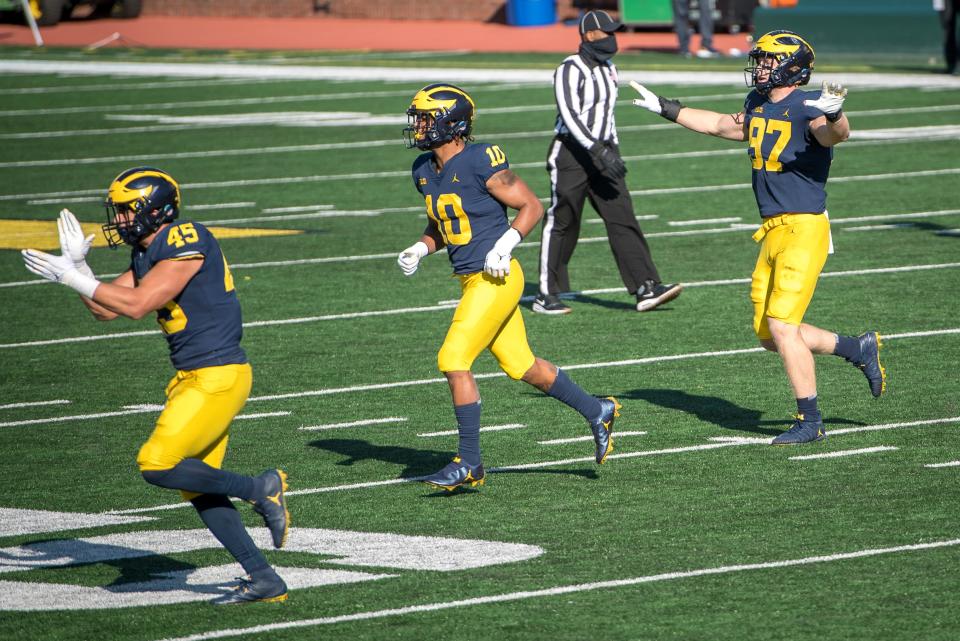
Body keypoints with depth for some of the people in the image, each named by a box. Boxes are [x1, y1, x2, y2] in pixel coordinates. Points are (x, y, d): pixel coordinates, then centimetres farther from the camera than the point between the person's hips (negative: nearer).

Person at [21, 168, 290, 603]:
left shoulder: (186, 241, -16)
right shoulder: (148, 255, 13)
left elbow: (136, 305, -21)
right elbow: (105, 309, 17)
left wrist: (72, 276, -17)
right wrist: (78, 266, 4)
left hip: (217, 376, -10)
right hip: (194, 378, 10)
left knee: (157, 466, -15)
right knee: (196, 488, 9)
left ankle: (262, 490, -1)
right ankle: (264, 579, 14)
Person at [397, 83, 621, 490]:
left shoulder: (480, 163, -17)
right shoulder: (424, 171, 7)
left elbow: (532, 206, -10)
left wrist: (506, 243, -23)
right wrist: (419, 250, 3)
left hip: (496, 278, -9)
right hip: (472, 282, 9)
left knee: (454, 361, -12)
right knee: (522, 367, 16)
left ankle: (469, 463, -4)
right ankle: (597, 411, 33)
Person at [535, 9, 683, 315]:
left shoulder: (607, 69, 12)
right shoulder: (570, 70, -15)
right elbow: (570, 117, -24)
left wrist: (614, 149, 21)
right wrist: (598, 152, -30)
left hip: (600, 152, 8)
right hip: (571, 153, -8)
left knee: (623, 220, -1)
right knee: (562, 224, 0)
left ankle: (646, 288, -5)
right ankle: (546, 295, 9)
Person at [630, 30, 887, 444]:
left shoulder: (806, 107, -15)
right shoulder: (758, 105, 10)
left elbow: (835, 134, -36)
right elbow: (724, 126, 30)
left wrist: (835, 114, -58)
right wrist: (666, 109, 36)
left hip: (804, 228, -9)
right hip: (772, 233, 9)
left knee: (781, 326, -11)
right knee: (769, 335, 12)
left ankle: (809, 421, 1)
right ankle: (860, 349, 27)